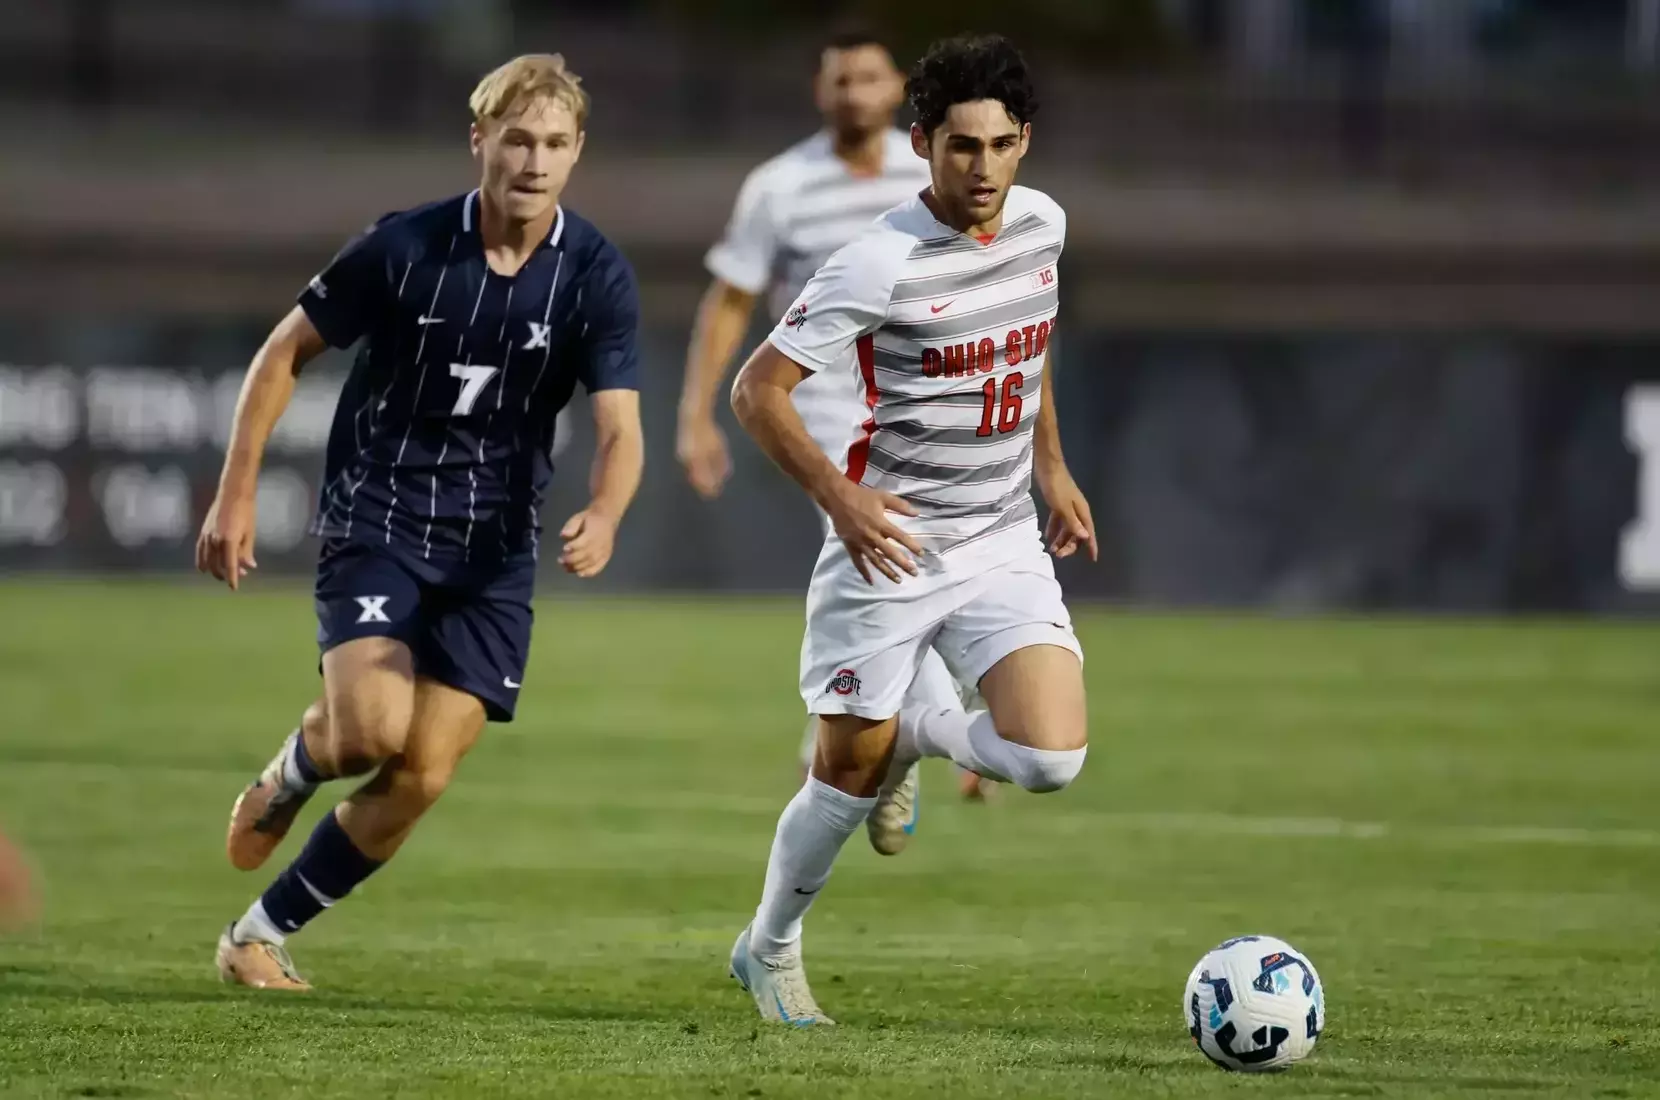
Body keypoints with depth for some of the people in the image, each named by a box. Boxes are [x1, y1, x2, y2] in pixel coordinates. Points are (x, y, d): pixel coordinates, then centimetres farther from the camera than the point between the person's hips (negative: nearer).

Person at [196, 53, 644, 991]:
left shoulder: (598, 278, -7)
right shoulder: (404, 248, -11)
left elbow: (620, 429, -13)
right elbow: (287, 351, 1)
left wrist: (604, 518, -35)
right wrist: (238, 491, -3)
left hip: (495, 551, 2)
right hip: (376, 519, -2)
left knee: (423, 776, -5)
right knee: (374, 728, -25)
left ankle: (263, 935, 13)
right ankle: (292, 774, 12)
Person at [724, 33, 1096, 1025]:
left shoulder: (1044, 226, 0)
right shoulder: (881, 265, -18)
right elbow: (758, 391, -16)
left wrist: (1052, 466, 19)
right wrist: (840, 497, -26)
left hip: (1004, 544, 4)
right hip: (888, 549, -4)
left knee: (1051, 758, -14)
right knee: (850, 773, 4)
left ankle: (918, 735, 19)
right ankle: (772, 949, 31)